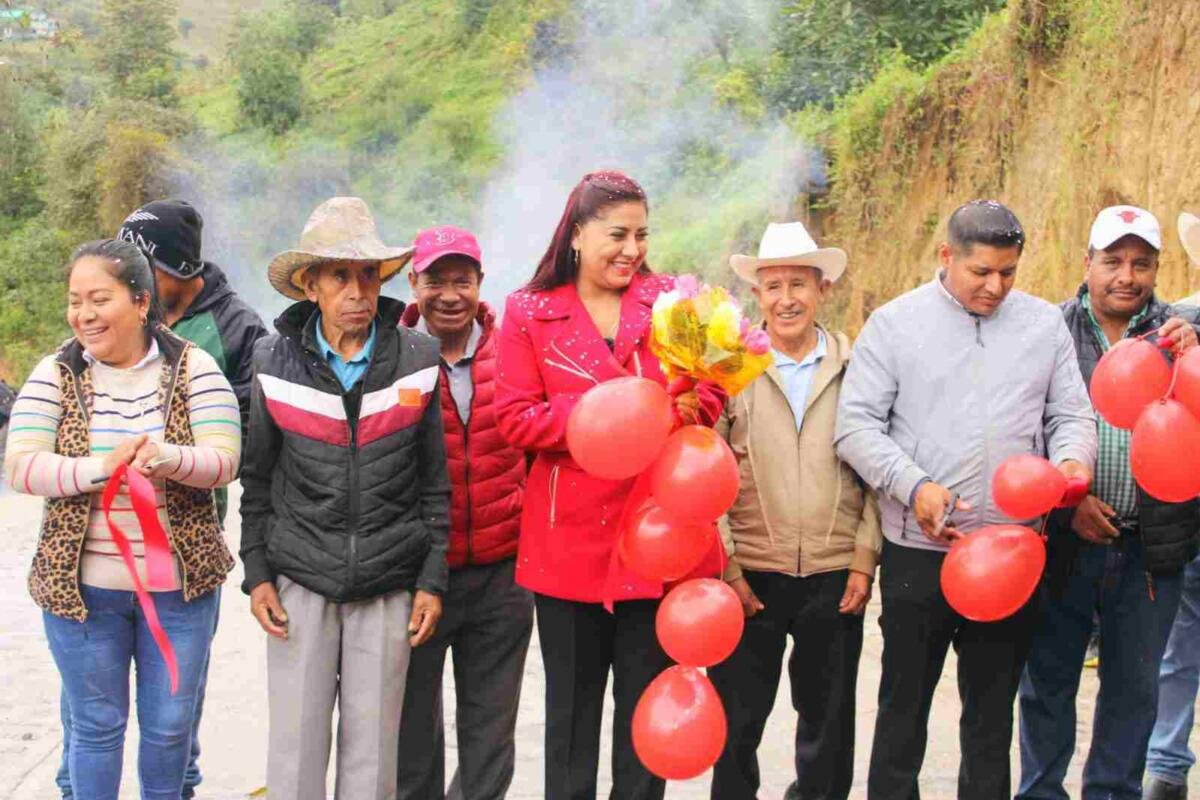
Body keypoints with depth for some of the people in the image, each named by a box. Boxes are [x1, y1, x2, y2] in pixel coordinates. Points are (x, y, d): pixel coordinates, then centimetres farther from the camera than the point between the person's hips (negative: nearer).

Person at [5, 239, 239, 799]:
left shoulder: (192, 367, -3)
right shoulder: (56, 374, -2)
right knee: (95, 725, 12)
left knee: (170, 724, 13)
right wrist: (100, 468, -27)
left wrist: (167, 457, -32)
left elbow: (225, 459, -11)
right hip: (81, 584, 0)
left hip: (180, 582, 0)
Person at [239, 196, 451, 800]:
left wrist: (433, 579, 3)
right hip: (299, 582, 0)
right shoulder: (274, 361, -2)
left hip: (389, 588, 0)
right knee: (295, 748, 3)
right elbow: (257, 478, 8)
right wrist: (256, 572, 3)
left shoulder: (419, 359, -2)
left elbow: (434, 479, 5)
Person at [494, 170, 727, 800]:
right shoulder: (529, 312, 1)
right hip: (570, 537, -1)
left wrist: (688, 406, -16)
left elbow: (712, 391, 7)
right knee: (572, 701, 11)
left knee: (647, 700, 10)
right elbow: (514, 418, -5)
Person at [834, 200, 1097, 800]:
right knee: (904, 706, 8)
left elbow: (1071, 415, 11)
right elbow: (856, 424, -6)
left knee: (992, 711, 14)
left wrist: (1071, 459, -12)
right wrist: (914, 486, -19)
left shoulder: (1045, 324, 8)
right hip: (917, 550, -3)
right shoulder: (895, 323, -2)